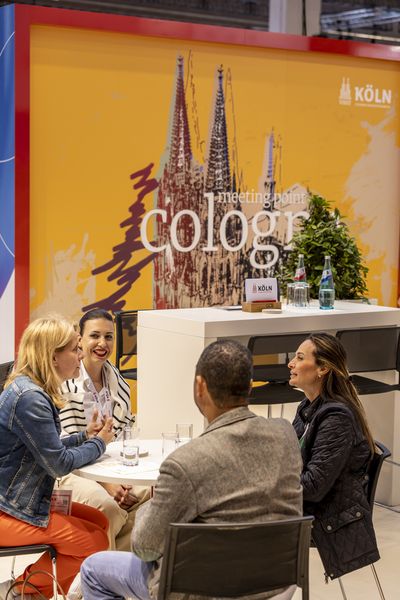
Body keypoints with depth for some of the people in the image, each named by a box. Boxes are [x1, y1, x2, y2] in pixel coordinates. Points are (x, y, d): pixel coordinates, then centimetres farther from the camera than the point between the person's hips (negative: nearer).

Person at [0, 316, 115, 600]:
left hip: (23, 496, 10)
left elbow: (46, 448, 15)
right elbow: (59, 464, -19)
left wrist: (85, 436, 4)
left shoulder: (31, 389, 9)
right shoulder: (29, 398, -23)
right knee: (95, 541, -7)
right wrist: (98, 443, -4)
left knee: (99, 521, 10)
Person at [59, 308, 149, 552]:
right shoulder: (65, 383, -10)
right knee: (107, 505, -33)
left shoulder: (118, 383, 8)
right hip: (72, 471, -6)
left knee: (154, 493, -20)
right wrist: (105, 482, -20)